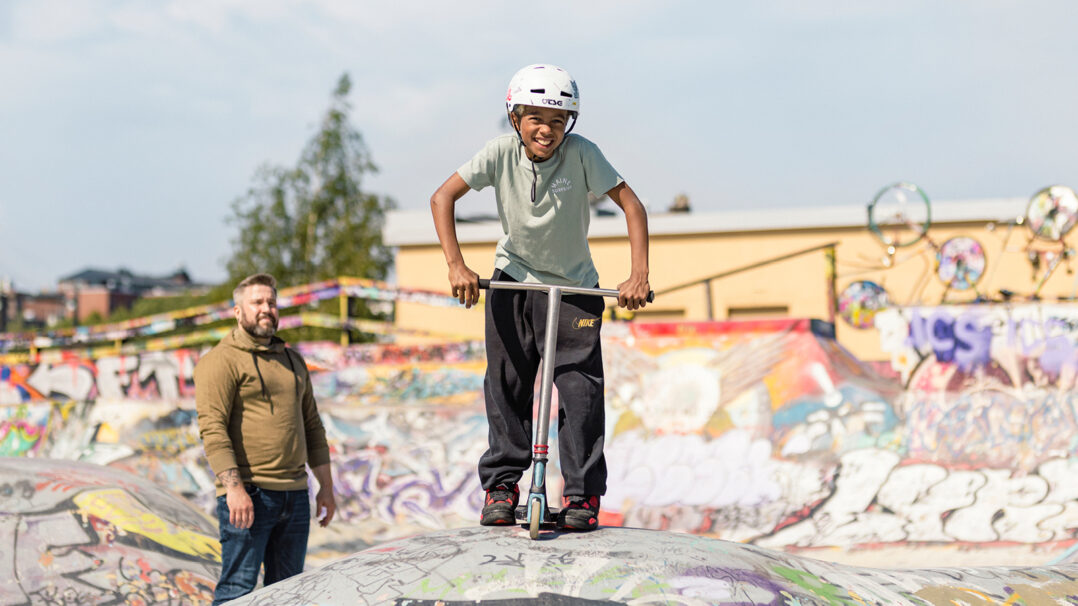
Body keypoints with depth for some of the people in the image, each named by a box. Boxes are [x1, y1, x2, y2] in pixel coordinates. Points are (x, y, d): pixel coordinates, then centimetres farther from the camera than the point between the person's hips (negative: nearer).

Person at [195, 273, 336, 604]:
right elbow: (212, 429, -14)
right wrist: (234, 488, -23)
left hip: (295, 495, 7)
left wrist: (326, 486, 16)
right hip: (248, 496, -7)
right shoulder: (221, 361, -4)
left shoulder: (292, 360, 19)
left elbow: (312, 425, 22)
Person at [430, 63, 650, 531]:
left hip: (574, 287, -1)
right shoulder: (501, 152, -16)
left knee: (581, 389, -8)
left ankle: (583, 494, 1)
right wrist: (456, 265, -23)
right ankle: (501, 485, 13)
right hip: (513, 281, 2)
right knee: (506, 387, 1)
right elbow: (443, 197, -13)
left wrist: (639, 274, -28)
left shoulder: (581, 154, -20)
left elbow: (631, 204, -18)